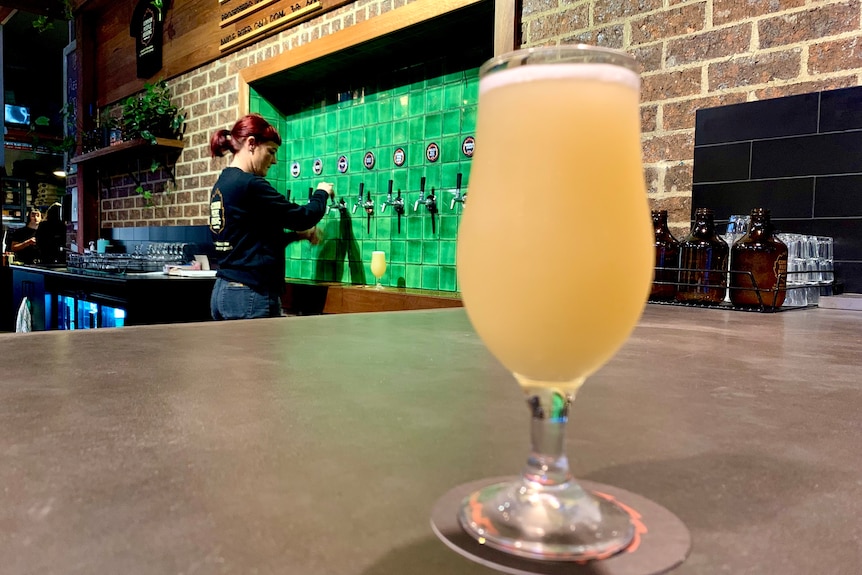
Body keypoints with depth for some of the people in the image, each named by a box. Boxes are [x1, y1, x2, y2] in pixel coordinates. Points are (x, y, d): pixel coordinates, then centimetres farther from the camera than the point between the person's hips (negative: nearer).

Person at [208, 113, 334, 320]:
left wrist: (298, 234, 13)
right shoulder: (249, 185, -15)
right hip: (251, 295, -9)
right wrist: (322, 193, 9)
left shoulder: (222, 184, 13)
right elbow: (303, 217, -10)